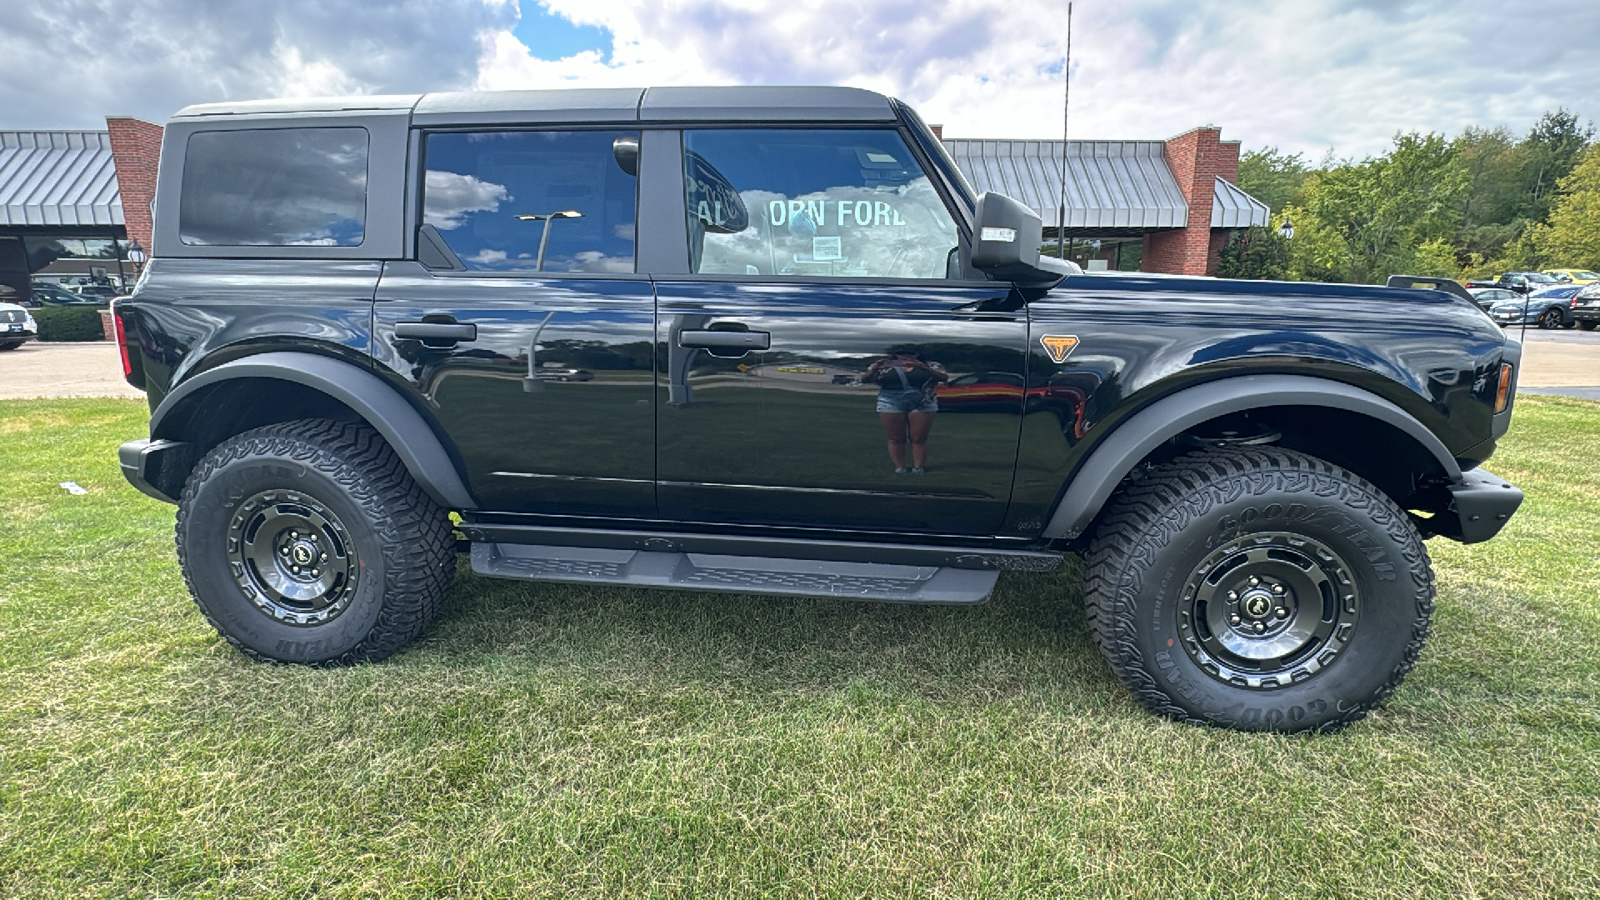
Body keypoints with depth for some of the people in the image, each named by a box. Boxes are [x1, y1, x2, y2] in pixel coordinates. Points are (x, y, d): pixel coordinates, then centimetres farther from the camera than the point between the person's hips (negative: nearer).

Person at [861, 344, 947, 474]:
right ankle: (899, 467, 3)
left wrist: (923, 368, -21)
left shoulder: (930, 366, 7)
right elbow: (865, 379, 5)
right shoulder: (884, 366, 9)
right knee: (896, 439, -2)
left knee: (919, 439, -3)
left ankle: (918, 467, 2)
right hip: (892, 405, 1)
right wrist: (874, 369, -16)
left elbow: (944, 377, -8)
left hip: (922, 405, -1)